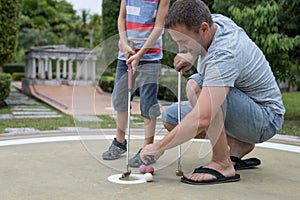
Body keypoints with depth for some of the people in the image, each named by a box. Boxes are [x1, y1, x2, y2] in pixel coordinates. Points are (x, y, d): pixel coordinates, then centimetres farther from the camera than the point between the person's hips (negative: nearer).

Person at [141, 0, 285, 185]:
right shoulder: (215, 20, -7)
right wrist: (190, 56, 2)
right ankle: (238, 144, 9)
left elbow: (201, 120, -40)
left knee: (196, 86, -32)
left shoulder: (223, 55, -33)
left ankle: (222, 164, -21)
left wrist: (160, 146, -29)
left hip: (266, 119, -9)